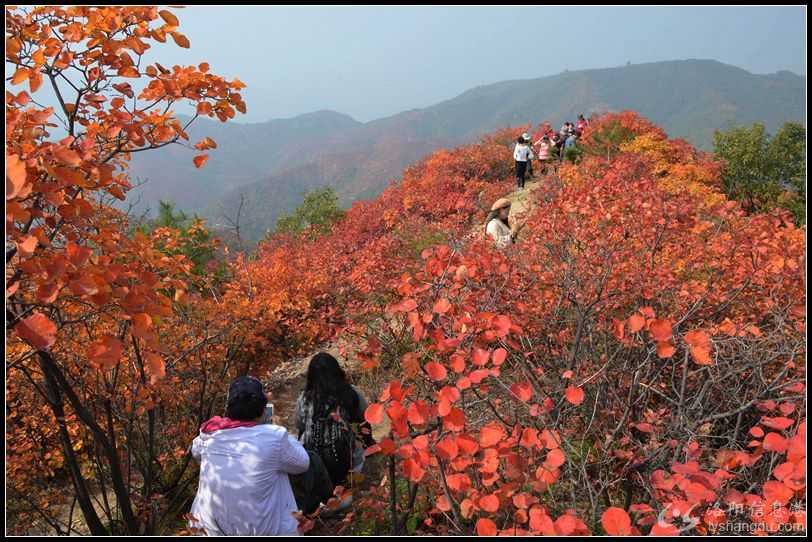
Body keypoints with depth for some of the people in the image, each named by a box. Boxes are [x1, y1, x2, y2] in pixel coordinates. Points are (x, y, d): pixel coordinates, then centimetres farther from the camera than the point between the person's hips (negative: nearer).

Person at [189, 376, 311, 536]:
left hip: (213, 526, 4)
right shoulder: (274, 437, -22)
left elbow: (195, 451, 14)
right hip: (261, 530, -3)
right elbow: (303, 463, -4)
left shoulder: (210, 433, -9)